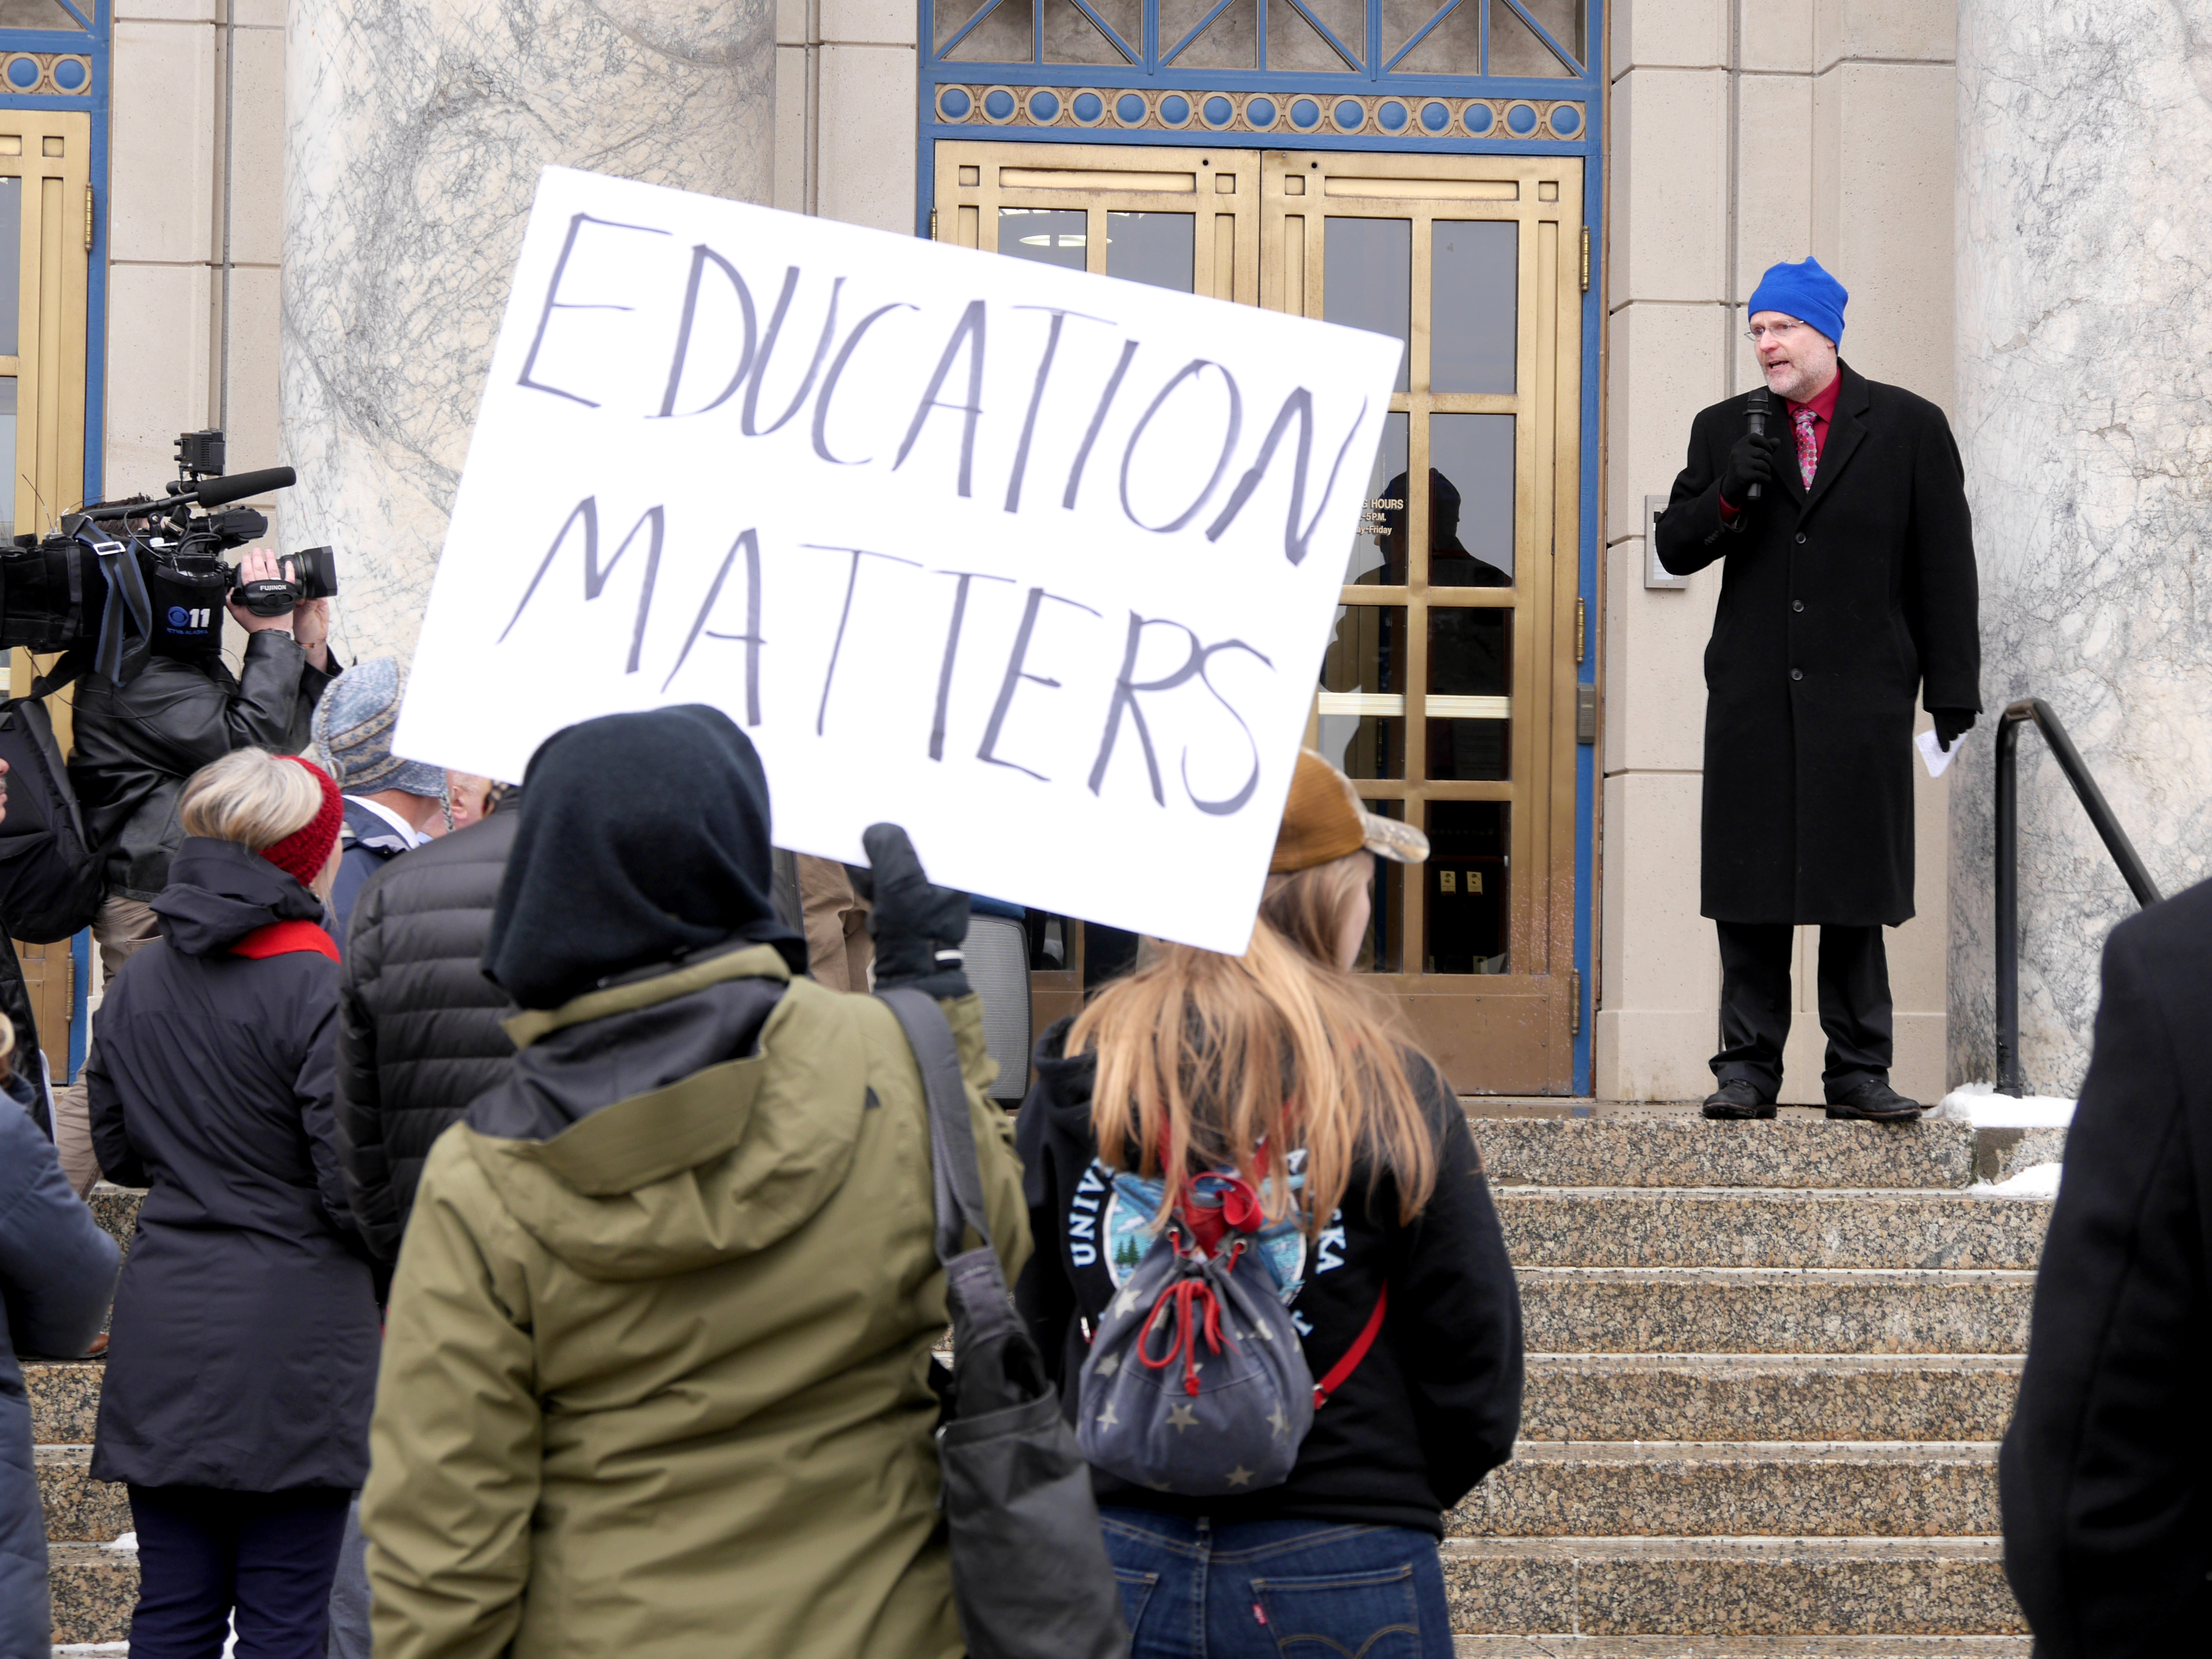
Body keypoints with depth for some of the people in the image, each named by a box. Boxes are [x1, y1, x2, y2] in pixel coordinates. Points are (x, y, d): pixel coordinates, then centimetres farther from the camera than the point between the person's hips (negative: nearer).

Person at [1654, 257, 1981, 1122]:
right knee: (1749, 887, 1)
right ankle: (1747, 1066, 7)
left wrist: (1952, 687, 0)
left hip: (1861, 695, -2)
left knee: (1856, 891, 1)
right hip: (1752, 697, 2)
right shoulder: (1724, 429, 13)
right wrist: (1727, 497, -9)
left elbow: (1945, 568, 4)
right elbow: (1674, 548, 10)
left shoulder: (1909, 426, 6)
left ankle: (1858, 1072, 7)